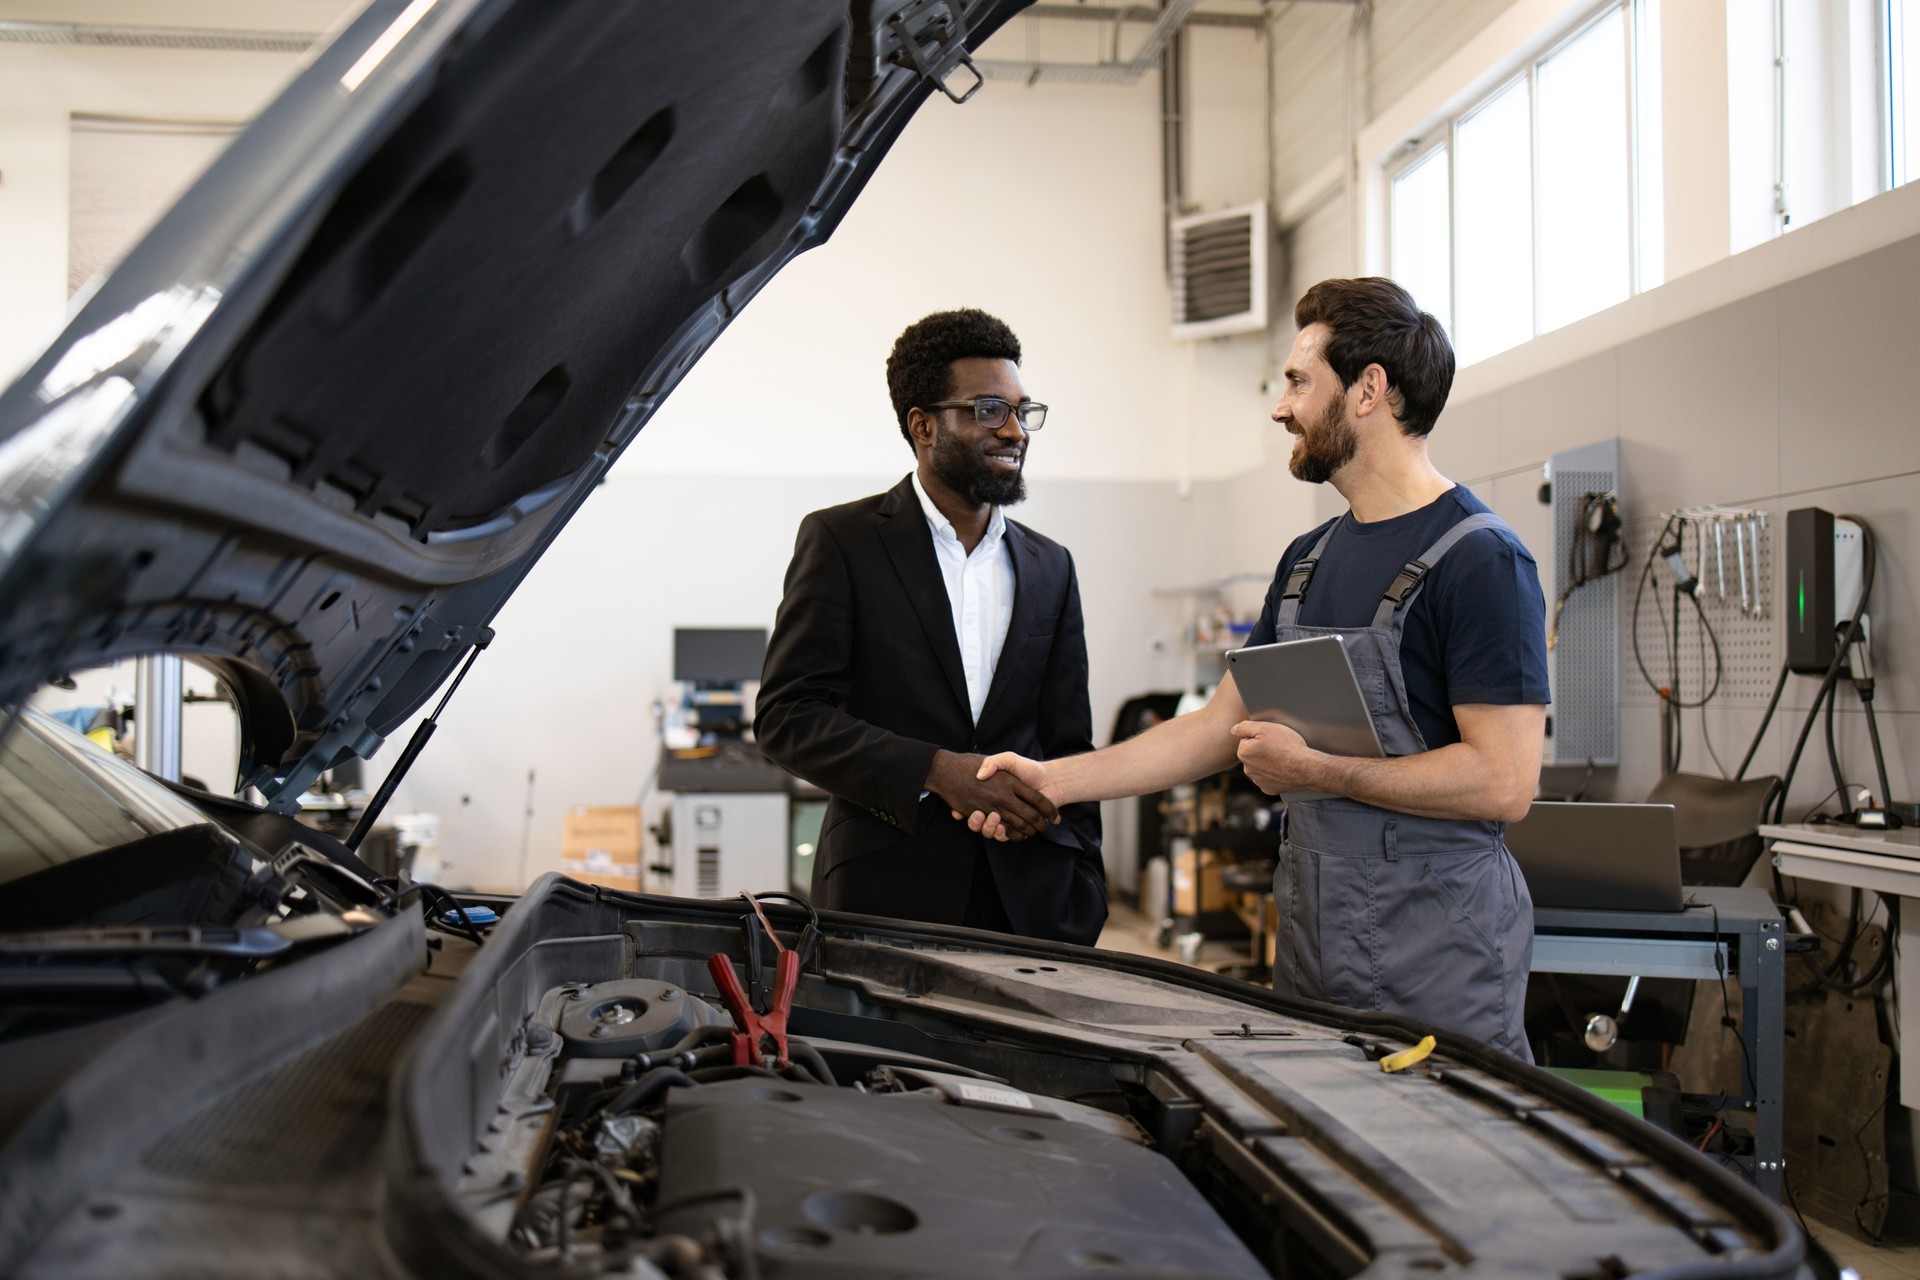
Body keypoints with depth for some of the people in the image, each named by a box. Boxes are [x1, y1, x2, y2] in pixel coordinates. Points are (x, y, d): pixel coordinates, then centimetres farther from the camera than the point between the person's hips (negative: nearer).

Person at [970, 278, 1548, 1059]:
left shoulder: (1480, 561, -13)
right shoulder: (1308, 561, 14)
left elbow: (1504, 781, -20)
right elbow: (1218, 729, 15)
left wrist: (1312, 768, -15)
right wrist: (1054, 780, 8)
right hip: (1314, 947, 8)